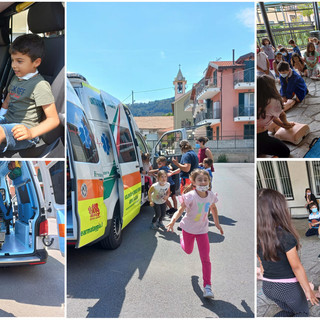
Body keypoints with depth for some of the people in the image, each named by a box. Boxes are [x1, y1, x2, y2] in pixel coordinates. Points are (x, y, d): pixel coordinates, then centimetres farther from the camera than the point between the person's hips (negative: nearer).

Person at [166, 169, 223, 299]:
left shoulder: (211, 195, -12)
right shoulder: (190, 196, -25)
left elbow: (213, 208, 9)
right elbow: (180, 210, -29)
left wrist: (217, 223, 15)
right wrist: (172, 221, -47)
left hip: (202, 230, 2)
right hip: (188, 228, -2)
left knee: (205, 259, -5)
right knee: (188, 250, 24)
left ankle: (207, 286, 5)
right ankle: (182, 237, 59)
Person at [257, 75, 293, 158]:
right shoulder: (274, 102, -11)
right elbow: (282, 115, 12)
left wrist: (283, 125, 35)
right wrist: (286, 123, 35)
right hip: (259, 138, -7)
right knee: (285, 152, 10)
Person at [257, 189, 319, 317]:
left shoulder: (258, 236, -8)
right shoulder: (285, 236, -26)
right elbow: (297, 267, -18)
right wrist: (308, 290, -6)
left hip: (267, 287, 5)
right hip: (288, 287, -5)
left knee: (288, 311, 30)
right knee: (303, 312, 24)